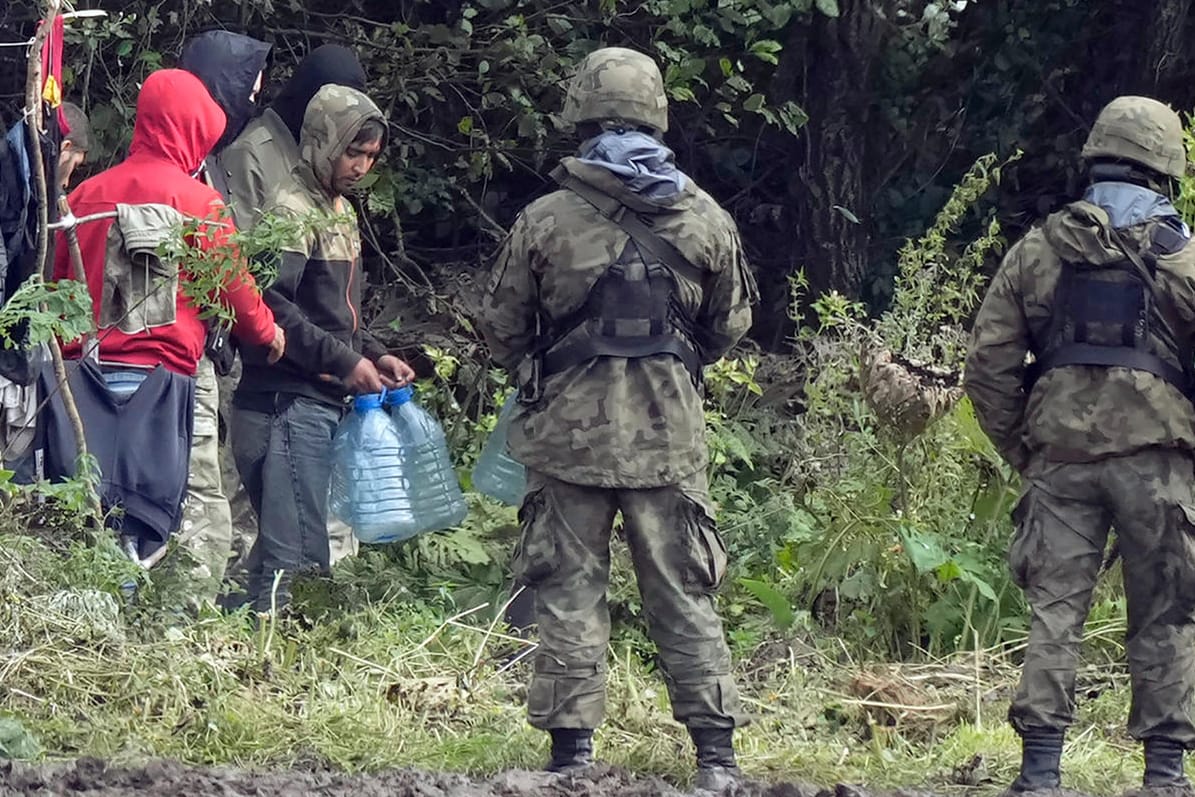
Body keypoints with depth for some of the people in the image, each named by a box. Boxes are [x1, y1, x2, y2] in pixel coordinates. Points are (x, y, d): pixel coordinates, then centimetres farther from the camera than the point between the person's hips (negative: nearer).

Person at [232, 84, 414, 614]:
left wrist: (374, 355, 12)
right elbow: (272, 307, -21)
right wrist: (343, 362, -19)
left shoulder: (340, 211, 20)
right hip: (289, 401, -10)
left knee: (291, 543, 10)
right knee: (293, 547, -12)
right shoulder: (291, 211, -11)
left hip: (325, 401, 10)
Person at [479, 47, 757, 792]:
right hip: (671, 436, 1)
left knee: (570, 590, 6)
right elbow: (731, 325, 11)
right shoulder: (706, 220, -1)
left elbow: (502, 329, 2)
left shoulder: (545, 221, -7)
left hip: (569, 431, -1)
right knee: (684, 592, 8)